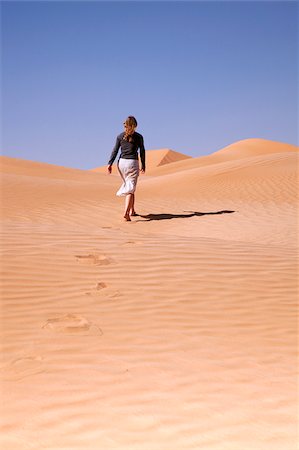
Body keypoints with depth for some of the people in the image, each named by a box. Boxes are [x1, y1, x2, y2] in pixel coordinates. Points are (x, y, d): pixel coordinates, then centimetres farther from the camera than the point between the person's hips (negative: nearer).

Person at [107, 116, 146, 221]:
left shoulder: (120, 136, 4)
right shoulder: (139, 137, -1)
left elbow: (115, 151, 0)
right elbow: (142, 152, 3)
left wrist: (110, 163, 0)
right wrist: (143, 165, 13)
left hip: (122, 162, 3)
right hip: (133, 163, -3)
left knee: (128, 185, 21)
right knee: (131, 188, -5)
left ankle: (132, 210, 29)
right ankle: (126, 212, -22)